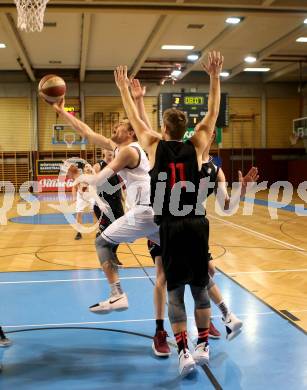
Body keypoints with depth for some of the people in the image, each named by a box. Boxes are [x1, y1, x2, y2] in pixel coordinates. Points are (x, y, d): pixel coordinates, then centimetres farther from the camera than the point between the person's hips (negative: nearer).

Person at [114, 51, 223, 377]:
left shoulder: (154, 147, 0)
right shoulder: (196, 146, 3)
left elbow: (134, 118, 14)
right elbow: (212, 113, 12)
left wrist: (124, 88, 26)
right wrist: (214, 78, 16)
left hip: (170, 227, -2)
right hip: (197, 224, 2)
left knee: (174, 290, 4)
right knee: (199, 286, 12)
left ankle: (184, 352, -2)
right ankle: (202, 346, 20)